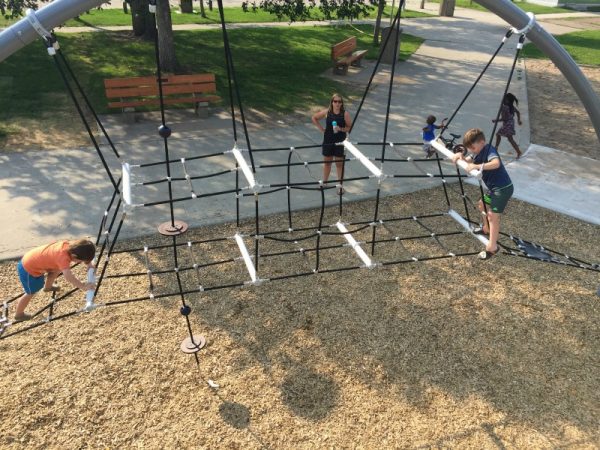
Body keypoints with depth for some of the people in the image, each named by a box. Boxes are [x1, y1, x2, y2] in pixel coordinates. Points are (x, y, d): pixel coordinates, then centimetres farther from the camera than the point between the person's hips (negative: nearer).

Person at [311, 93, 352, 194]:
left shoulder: (345, 114, -11)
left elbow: (350, 127, -7)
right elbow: (314, 118, 8)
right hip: (328, 141, 2)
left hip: (340, 142, -2)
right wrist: (321, 129, 1)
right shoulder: (326, 112, -6)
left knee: (339, 164, 5)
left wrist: (341, 129, -24)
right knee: (327, 162, 15)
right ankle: (324, 182, 31)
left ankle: (340, 186, 15)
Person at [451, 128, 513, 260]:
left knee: (493, 215, -12)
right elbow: (468, 161, 6)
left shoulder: (490, 150, -23)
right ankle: (486, 228, 48)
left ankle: (492, 247, -6)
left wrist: (477, 166, -49)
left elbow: (496, 163, -42)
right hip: (494, 187, 10)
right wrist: (460, 156, -14)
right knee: (482, 204, 27)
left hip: (503, 188, -10)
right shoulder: (479, 152, 5)